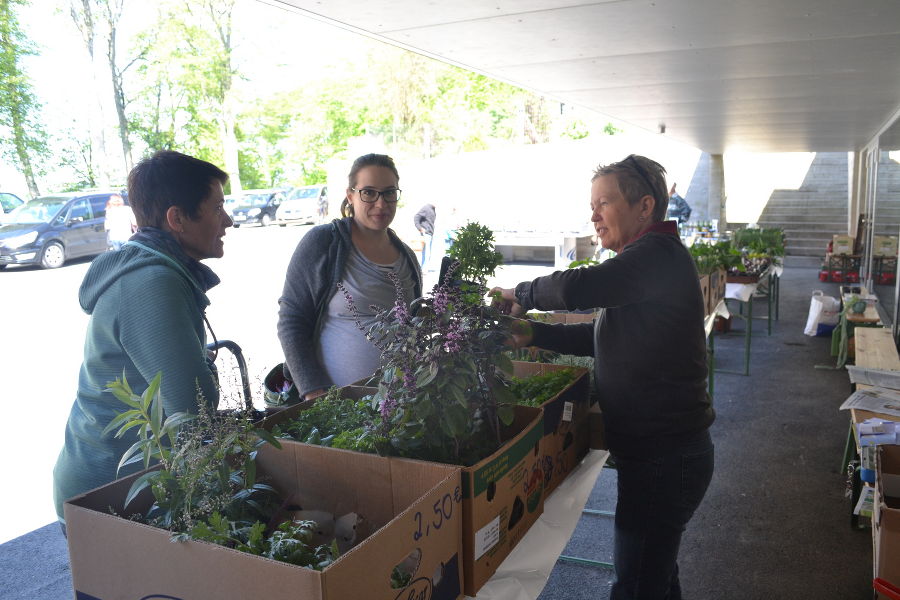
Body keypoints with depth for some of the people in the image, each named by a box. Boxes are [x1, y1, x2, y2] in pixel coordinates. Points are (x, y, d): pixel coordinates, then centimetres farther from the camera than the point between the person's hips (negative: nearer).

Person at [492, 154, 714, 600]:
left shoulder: (658, 254, -20)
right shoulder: (653, 257, 14)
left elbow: (574, 289, -34)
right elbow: (603, 337, 15)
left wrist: (520, 293, -13)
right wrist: (533, 333, 2)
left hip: (664, 458, -10)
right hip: (663, 450, 10)